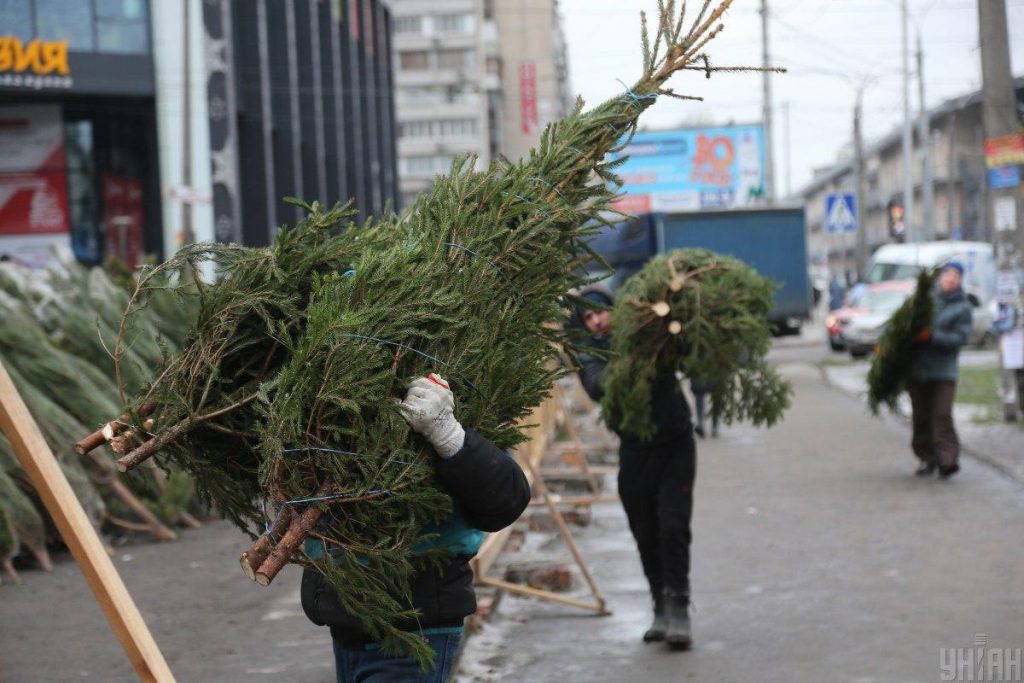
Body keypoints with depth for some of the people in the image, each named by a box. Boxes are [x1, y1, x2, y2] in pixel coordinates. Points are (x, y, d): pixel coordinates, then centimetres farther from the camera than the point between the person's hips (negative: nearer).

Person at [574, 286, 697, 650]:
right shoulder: (590, 357, -2)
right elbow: (597, 387, -22)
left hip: (675, 445, -2)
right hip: (635, 452, 2)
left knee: (673, 525, -13)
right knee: (645, 534, 7)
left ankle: (678, 609, -10)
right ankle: (661, 609, 22)